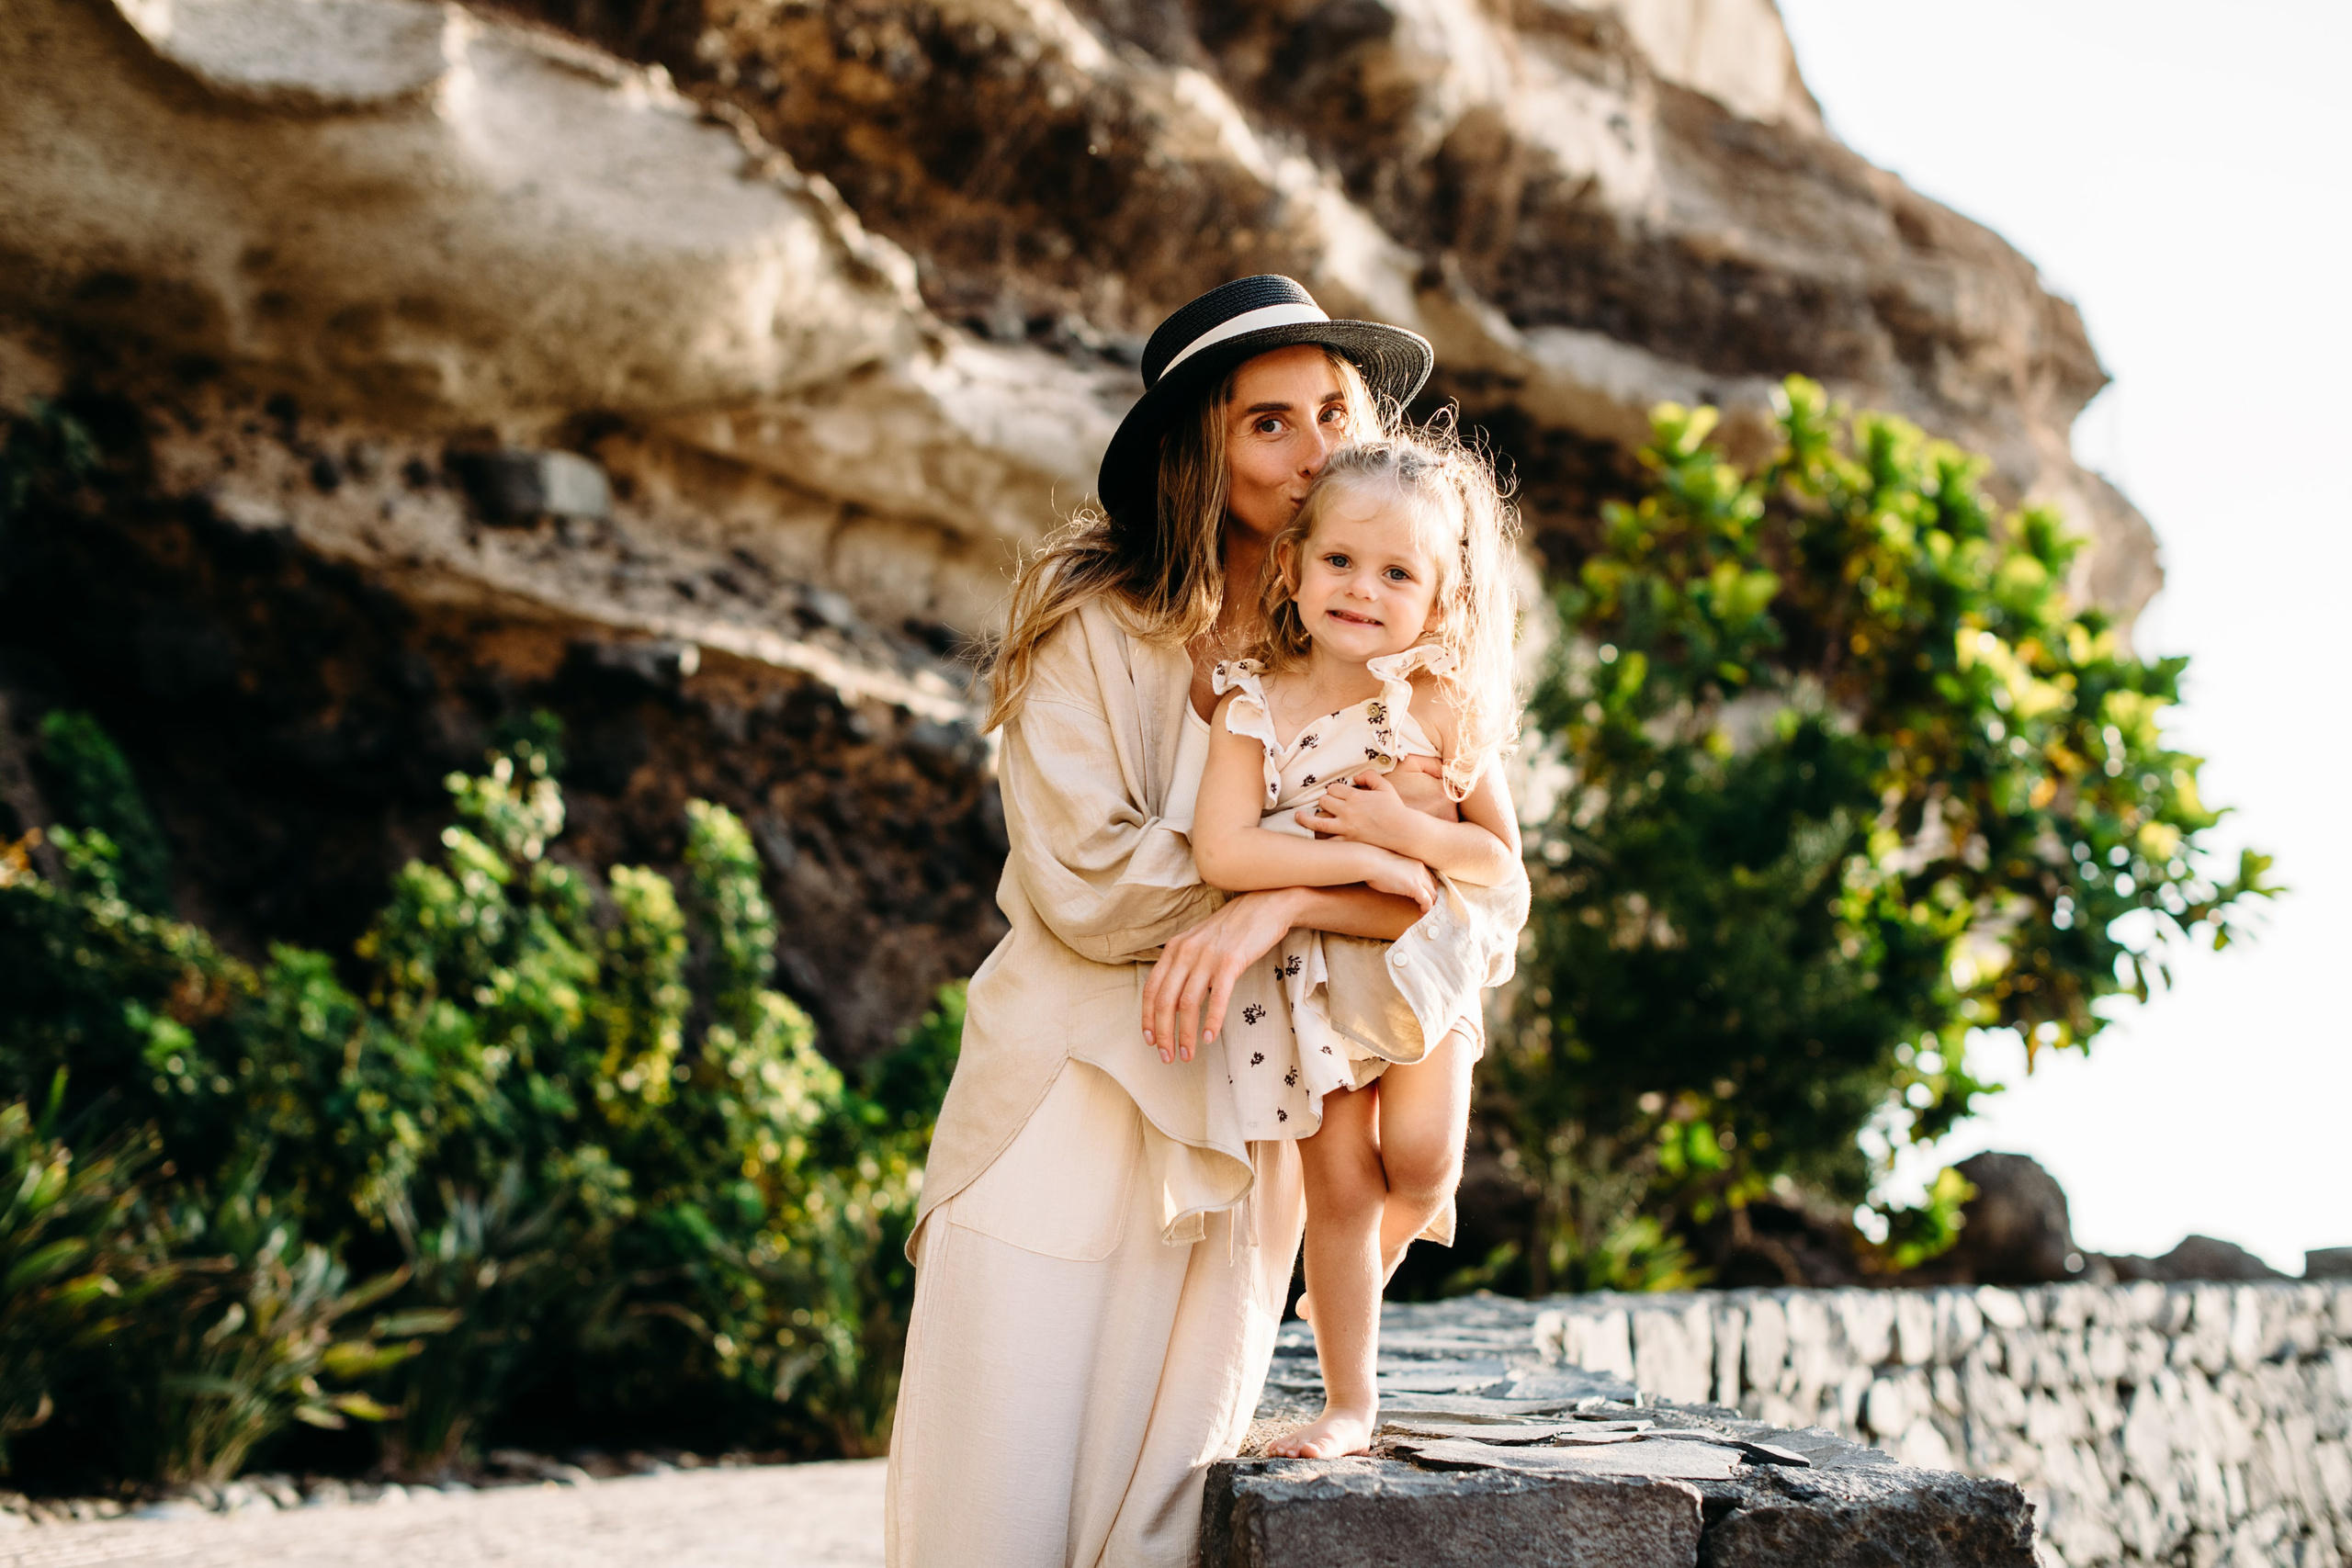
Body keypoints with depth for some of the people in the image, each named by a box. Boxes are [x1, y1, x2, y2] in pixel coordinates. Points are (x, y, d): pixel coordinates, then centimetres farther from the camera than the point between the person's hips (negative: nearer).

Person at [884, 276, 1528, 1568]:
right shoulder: (1092, 621, -5)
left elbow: (1485, 920, -5)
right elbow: (1084, 879, -16)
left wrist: (1273, 906, -22)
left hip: (1239, 1154, 3)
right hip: (1059, 1130, -3)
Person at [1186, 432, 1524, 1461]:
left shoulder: (1444, 711, -9)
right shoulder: (1254, 705, -13)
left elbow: (1499, 855, -4)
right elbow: (1222, 853, -24)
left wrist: (1407, 828, -22)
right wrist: (1364, 861, -26)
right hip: (1305, 969, -1)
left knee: (1422, 1156, -16)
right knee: (1341, 1187, 1)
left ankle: (1371, 1270, 20)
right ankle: (1351, 1402, 17)